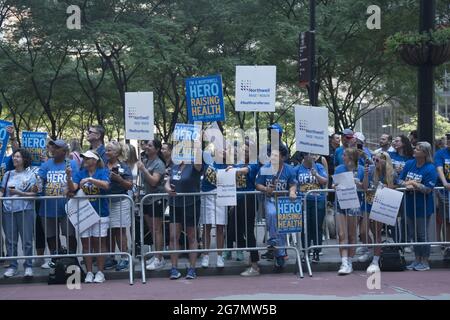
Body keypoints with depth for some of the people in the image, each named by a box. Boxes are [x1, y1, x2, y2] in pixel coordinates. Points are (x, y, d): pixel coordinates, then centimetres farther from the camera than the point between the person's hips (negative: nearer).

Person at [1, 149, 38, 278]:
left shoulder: (30, 175, 4)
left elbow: (33, 194, -3)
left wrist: (18, 193, -13)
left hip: (25, 210, -3)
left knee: (27, 240, -2)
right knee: (10, 240, 3)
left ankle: (28, 266, 6)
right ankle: (12, 266, 10)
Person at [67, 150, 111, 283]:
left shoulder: (103, 172, -1)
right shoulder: (80, 174, 8)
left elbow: (106, 185, -18)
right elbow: (73, 188, -6)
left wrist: (90, 179, -27)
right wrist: (69, 177, -23)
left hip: (100, 212, -3)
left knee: (99, 243, 1)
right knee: (86, 244, 4)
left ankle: (100, 272, 8)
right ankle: (89, 273, 10)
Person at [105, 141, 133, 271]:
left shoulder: (123, 167, -1)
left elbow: (130, 186, -4)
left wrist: (119, 179, -18)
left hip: (120, 202, -4)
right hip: (105, 202, 4)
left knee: (119, 231, -4)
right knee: (109, 231, 7)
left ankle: (124, 258, 0)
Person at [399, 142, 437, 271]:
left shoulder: (430, 168, -14)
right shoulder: (409, 164, 4)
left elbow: (428, 189, -18)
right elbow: (400, 180, 6)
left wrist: (414, 184, -16)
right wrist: (407, 185, -13)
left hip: (423, 207, -6)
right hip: (410, 205, 6)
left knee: (423, 235, 1)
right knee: (415, 234, 14)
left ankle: (425, 262, 10)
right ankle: (417, 260, 23)